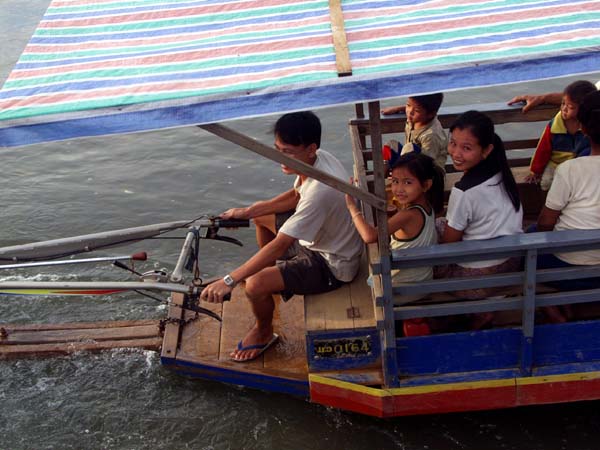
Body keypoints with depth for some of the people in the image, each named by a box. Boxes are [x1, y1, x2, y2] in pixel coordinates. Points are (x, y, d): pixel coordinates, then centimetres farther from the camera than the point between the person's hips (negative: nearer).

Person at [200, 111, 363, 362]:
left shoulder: (320, 190, -37)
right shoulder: (315, 159, -10)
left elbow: (279, 246, -37)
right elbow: (295, 196, 10)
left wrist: (229, 281, -35)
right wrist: (247, 211, 4)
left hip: (332, 266, -10)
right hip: (319, 238, 10)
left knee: (255, 286, -23)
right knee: (260, 216, 21)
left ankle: (264, 332, 10)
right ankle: (272, 276, 39)